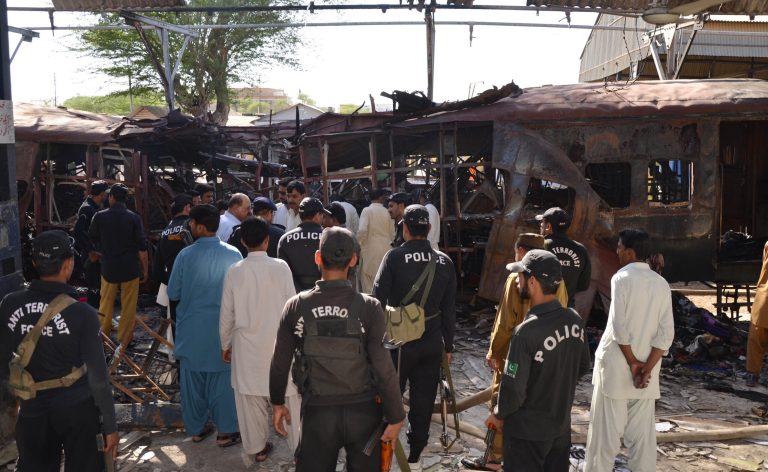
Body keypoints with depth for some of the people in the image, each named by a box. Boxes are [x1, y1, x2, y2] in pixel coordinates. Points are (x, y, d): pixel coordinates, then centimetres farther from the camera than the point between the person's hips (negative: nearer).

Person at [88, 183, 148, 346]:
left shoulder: (100, 217, -4)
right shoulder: (134, 218, -8)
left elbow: (92, 240, 12)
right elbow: (142, 247, -8)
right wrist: (145, 269, 1)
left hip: (108, 267, 2)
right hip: (130, 268, -1)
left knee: (106, 303, 15)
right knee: (128, 305, 7)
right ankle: (124, 339, 12)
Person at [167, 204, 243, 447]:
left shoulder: (185, 255, -13)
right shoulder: (233, 254, -11)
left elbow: (173, 294, -4)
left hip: (192, 329, 0)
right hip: (223, 327, 0)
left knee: (192, 379, 15)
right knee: (222, 378, 10)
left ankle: (196, 428, 28)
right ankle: (226, 431, 17)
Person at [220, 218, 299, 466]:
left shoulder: (234, 271, -7)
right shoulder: (281, 267, -12)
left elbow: (227, 313, -1)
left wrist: (225, 344, 13)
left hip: (247, 344, 2)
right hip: (278, 342, -1)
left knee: (251, 397, 14)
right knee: (288, 395, 10)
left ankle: (256, 448, 28)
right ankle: (299, 445, 19)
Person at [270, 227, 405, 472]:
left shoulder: (296, 306, -10)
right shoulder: (369, 307, -15)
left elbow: (280, 363, -2)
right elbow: (384, 369, -15)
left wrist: (277, 403, 15)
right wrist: (395, 418, -3)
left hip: (317, 414, 1)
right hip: (363, 413, -1)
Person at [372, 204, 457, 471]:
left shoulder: (394, 257, -12)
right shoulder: (445, 262, -2)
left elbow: (378, 300, -12)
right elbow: (449, 309, 3)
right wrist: (448, 345, 13)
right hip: (432, 342, 3)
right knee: (423, 401, 13)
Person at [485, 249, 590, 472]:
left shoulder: (527, 332, -29)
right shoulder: (574, 319, -8)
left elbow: (514, 388, -22)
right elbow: (583, 366, 7)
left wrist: (498, 415, -4)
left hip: (528, 431, -6)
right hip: (562, 425, 6)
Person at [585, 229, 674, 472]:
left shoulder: (622, 277, -10)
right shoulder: (661, 283, 5)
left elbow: (619, 326, -17)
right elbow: (666, 333, -1)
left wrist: (632, 362, -8)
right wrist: (647, 367, -5)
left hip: (616, 364, -5)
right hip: (646, 366, 5)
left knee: (606, 427, 4)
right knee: (643, 431, 11)